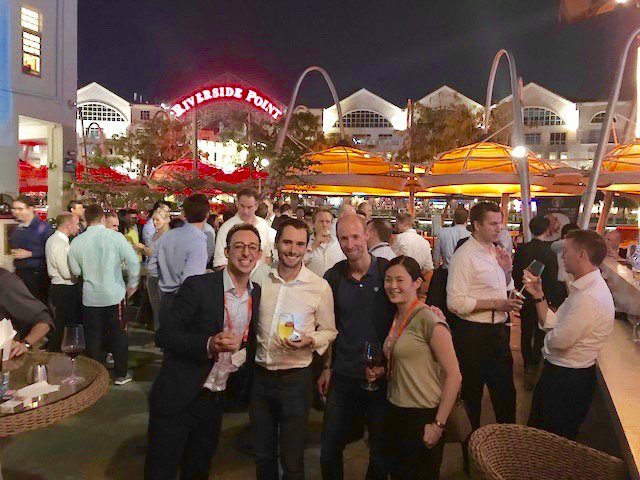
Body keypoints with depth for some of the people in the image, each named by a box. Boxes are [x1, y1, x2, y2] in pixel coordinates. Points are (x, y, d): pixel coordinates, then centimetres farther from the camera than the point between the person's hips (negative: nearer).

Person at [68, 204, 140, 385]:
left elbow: (76, 270, 3)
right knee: (118, 334, 12)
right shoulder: (115, 236, -11)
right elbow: (133, 261, -13)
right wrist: (132, 284, 1)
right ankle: (121, 374, 21)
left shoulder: (77, 242, -4)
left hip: (90, 297, 2)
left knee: (93, 337, 14)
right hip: (114, 295, -2)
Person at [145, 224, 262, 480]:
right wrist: (208, 344, -31)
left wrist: (243, 354, 1)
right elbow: (164, 334, -19)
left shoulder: (258, 294, 2)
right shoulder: (198, 286, -15)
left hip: (215, 400, 5)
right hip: (177, 399, -5)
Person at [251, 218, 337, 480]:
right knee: (262, 453, 21)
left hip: (295, 378, -3)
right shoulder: (259, 276, -3)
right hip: (259, 375, 3)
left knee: (291, 459, 11)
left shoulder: (320, 287, -10)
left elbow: (329, 331, 0)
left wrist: (309, 341, -19)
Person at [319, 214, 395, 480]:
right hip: (343, 376, 2)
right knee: (329, 450, 11)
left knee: (381, 449, 15)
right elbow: (330, 326, 8)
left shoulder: (387, 271, -10)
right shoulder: (333, 276, -1)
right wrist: (327, 367, 6)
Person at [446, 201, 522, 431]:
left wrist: (507, 270, 0)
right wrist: (496, 304, -23)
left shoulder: (497, 252, 9)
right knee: (472, 393, 11)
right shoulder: (464, 256, -17)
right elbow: (456, 302, -24)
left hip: (498, 332, 8)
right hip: (473, 334, -8)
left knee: (505, 390, 21)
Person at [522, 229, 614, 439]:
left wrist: (547, 337, -6)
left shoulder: (590, 298, -29)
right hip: (557, 370, 9)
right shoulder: (584, 288, 5)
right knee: (537, 431, 25)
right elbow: (552, 323, 7)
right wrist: (538, 295, -1)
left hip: (568, 379, -9)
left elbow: (559, 339, -27)